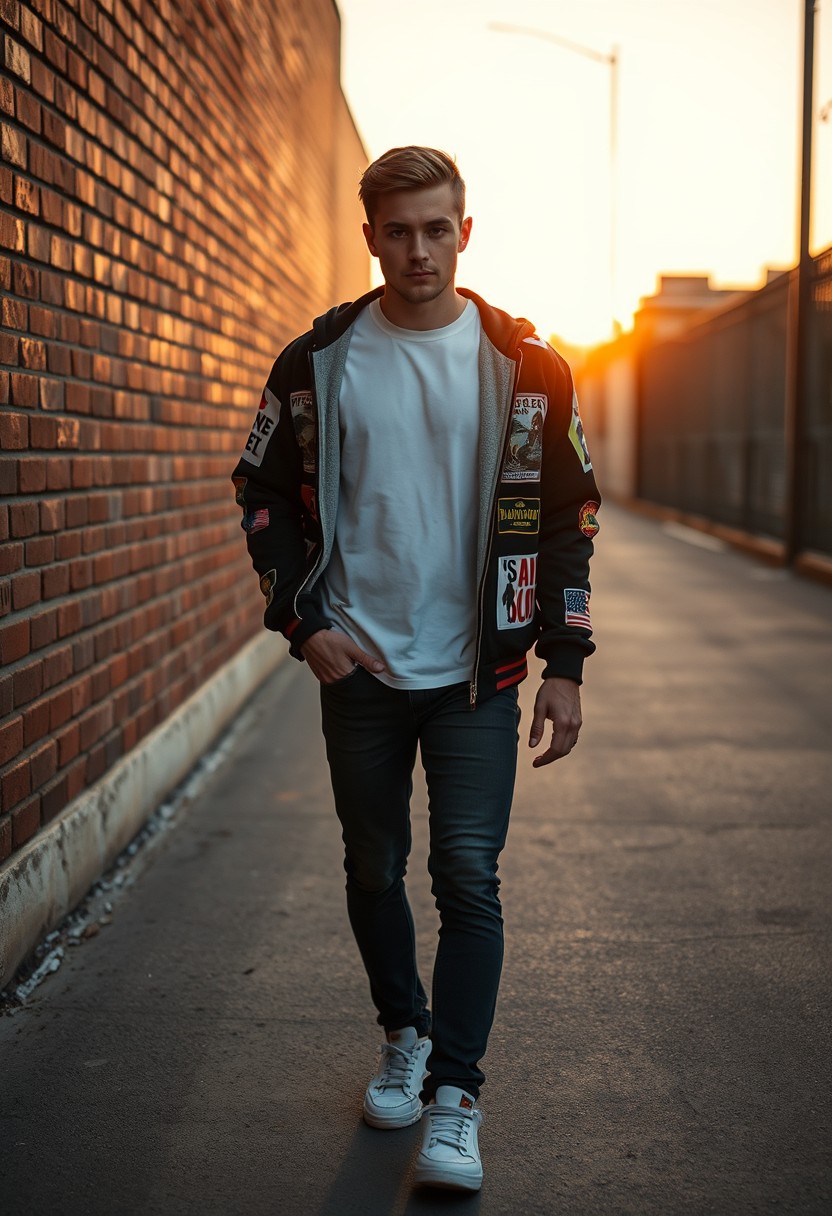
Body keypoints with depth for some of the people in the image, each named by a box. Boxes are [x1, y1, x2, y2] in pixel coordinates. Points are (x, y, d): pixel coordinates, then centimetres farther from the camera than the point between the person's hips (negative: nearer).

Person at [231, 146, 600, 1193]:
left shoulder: (525, 365, -1)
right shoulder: (316, 362, 0)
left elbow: (566, 517, 3)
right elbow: (264, 498, 8)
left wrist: (565, 664, -2)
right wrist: (305, 622, -4)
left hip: (477, 672, -1)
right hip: (359, 667, 2)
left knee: (468, 878, -4)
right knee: (374, 870, 13)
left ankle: (455, 1091, 8)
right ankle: (404, 1034, 35)